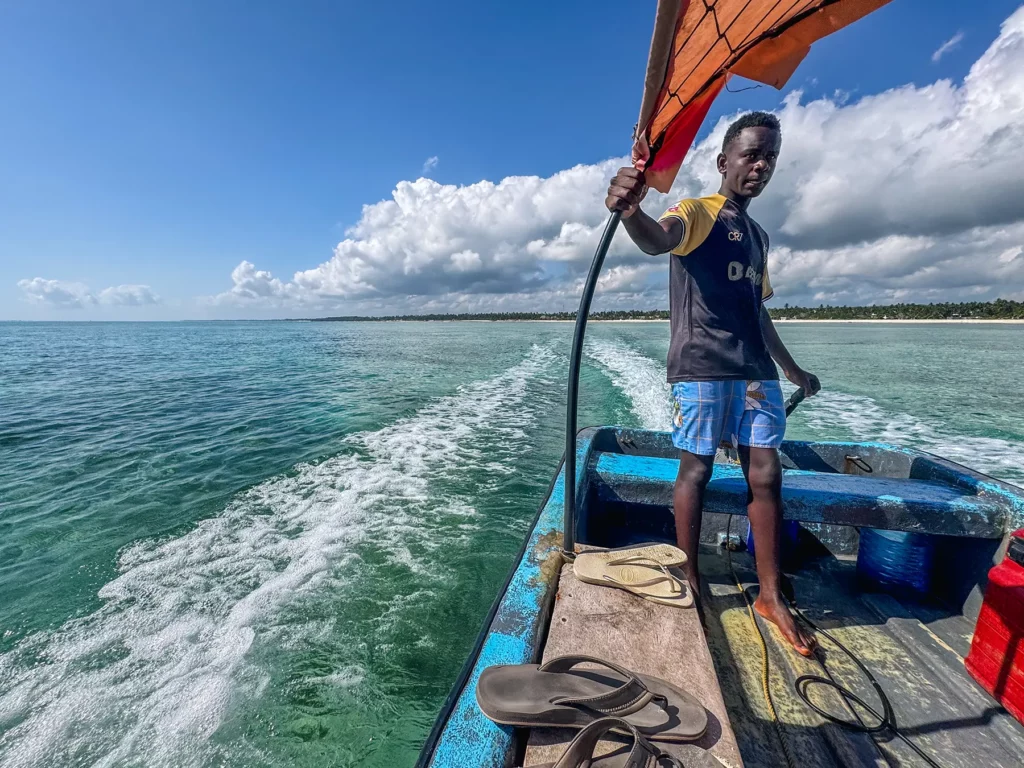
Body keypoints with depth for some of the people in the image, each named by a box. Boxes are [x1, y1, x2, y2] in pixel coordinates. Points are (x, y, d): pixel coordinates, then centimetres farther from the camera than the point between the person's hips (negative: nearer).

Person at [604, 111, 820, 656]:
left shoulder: (758, 237, 23)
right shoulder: (696, 213, 2)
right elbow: (658, 240, -23)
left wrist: (791, 369, 32)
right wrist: (631, 212, -47)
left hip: (756, 371, 7)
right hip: (701, 368, -7)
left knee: (766, 476, 5)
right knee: (695, 471, -1)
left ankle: (771, 596, 18)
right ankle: (690, 580, 16)